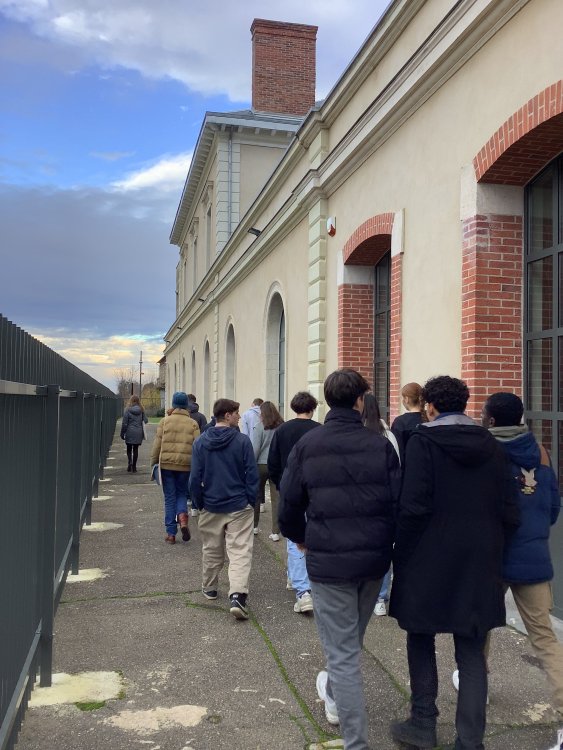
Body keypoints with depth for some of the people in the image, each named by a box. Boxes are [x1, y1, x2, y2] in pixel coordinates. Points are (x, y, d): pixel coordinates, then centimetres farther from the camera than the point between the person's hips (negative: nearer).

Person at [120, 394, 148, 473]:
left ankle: (130, 462, -7)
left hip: (129, 432, -2)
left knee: (129, 449, 12)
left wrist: (122, 433, 2)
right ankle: (134, 466, 10)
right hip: (138, 433, 2)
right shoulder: (141, 410, -1)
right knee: (136, 449, 9)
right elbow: (145, 421, 1)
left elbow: (124, 423, -6)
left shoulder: (128, 410, -8)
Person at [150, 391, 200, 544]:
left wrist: (153, 461, 9)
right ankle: (182, 517, -10)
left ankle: (171, 533, 10)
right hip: (185, 464, 0)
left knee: (169, 497, 8)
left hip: (166, 464, 0)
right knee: (182, 493, 19)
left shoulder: (165, 421, 1)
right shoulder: (193, 424, 1)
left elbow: (157, 443, 0)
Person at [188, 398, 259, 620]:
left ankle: (209, 589, 36)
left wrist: (199, 504, 10)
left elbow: (195, 478, -2)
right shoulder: (242, 441, -10)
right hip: (239, 506, -3)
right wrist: (251, 502, 3)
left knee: (211, 550, 20)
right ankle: (237, 595, -17)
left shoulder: (200, 442, -2)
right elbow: (252, 475, -8)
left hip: (210, 508, 3)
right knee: (240, 551, -2)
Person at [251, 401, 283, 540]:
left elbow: (255, 448, -9)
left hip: (261, 465, -2)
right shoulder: (282, 426, -1)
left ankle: (254, 526, 30)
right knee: (276, 498, 3)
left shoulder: (260, 426, -9)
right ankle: (275, 532, 2)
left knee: (256, 496, 16)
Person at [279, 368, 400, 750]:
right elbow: (399, 502, -5)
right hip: (374, 560, 3)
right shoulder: (381, 444, -6)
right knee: (352, 638, 26)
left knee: (342, 652, 5)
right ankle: (334, 694, 50)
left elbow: (289, 505, -1)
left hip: (328, 561, -3)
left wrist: (302, 539, 18)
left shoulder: (307, 444, -6)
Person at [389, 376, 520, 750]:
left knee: (421, 640, 16)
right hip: (479, 564, 4)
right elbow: (509, 512, 3)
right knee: (471, 650, 12)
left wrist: (400, 554, -6)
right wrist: (491, 550, 14)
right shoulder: (491, 445, 3)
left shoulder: (423, 441, -11)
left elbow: (414, 506, -17)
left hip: (429, 561, -4)